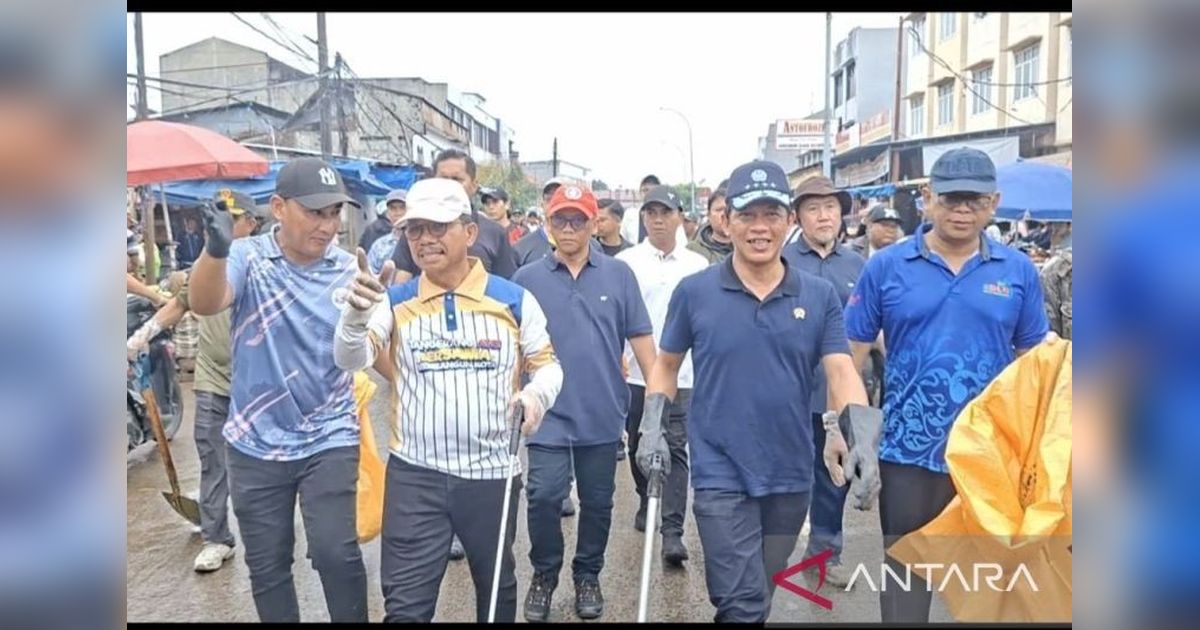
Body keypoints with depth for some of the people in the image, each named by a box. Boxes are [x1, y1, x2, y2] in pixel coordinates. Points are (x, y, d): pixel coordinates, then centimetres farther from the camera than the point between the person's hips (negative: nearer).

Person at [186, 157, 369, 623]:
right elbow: (203, 304, -27)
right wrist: (215, 250, -47)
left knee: (336, 552, -9)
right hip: (256, 444, 1)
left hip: (329, 439, 0)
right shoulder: (248, 258, -8)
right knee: (266, 565, 13)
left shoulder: (349, 271, -3)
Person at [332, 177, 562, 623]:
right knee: (405, 605, 4)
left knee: (496, 589, 22)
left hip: (493, 473, 1)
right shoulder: (394, 302, -2)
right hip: (415, 475, 0)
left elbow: (548, 364, 6)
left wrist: (537, 394, -17)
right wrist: (357, 311, -38)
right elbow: (350, 359, -16)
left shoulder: (514, 300, -3)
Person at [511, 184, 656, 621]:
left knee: (597, 501, 12)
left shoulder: (618, 274, 0)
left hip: (603, 413, 1)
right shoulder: (527, 279, -1)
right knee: (543, 497, -5)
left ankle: (588, 576, 32)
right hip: (548, 412, -1)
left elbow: (640, 337, 2)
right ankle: (544, 574, 20)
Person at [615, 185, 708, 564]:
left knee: (676, 450, -5)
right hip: (635, 372, 1)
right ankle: (647, 503, 37)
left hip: (681, 373, -1)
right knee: (639, 445, 14)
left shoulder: (698, 265, 5)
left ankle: (672, 530, -4)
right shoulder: (625, 261, 2)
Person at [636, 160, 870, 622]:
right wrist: (651, 428, -4)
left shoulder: (820, 295, -1)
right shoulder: (694, 292, -5)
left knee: (760, 599, 20)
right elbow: (666, 364, 7)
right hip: (721, 475, -3)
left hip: (790, 476, 3)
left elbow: (841, 371, -7)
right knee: (744, 606, -8)